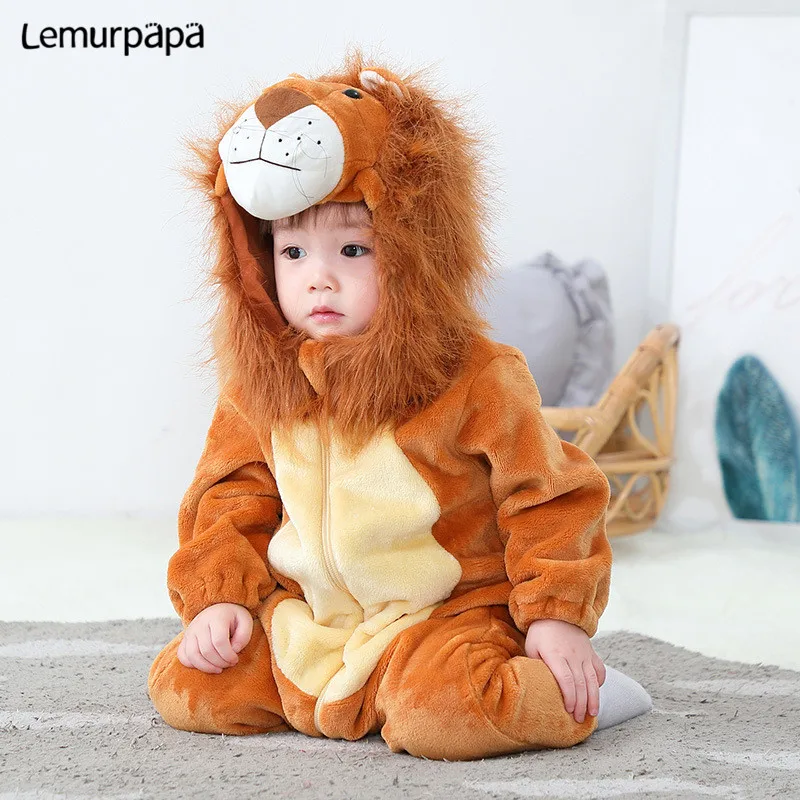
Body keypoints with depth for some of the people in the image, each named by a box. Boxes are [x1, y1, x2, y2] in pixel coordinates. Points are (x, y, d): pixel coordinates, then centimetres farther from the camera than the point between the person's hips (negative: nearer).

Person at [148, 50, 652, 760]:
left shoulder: (476, 376, -12)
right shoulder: (257, 382, 1)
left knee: (438, 716, -33)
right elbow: (232, 496, 10)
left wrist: (557, 615, -12)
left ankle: (571, 696, -4)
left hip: (444, 612, -5)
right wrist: (220, 595, -2)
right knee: (181, 688, -7)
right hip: (302, 617, 5)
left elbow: (547, 495, -7)